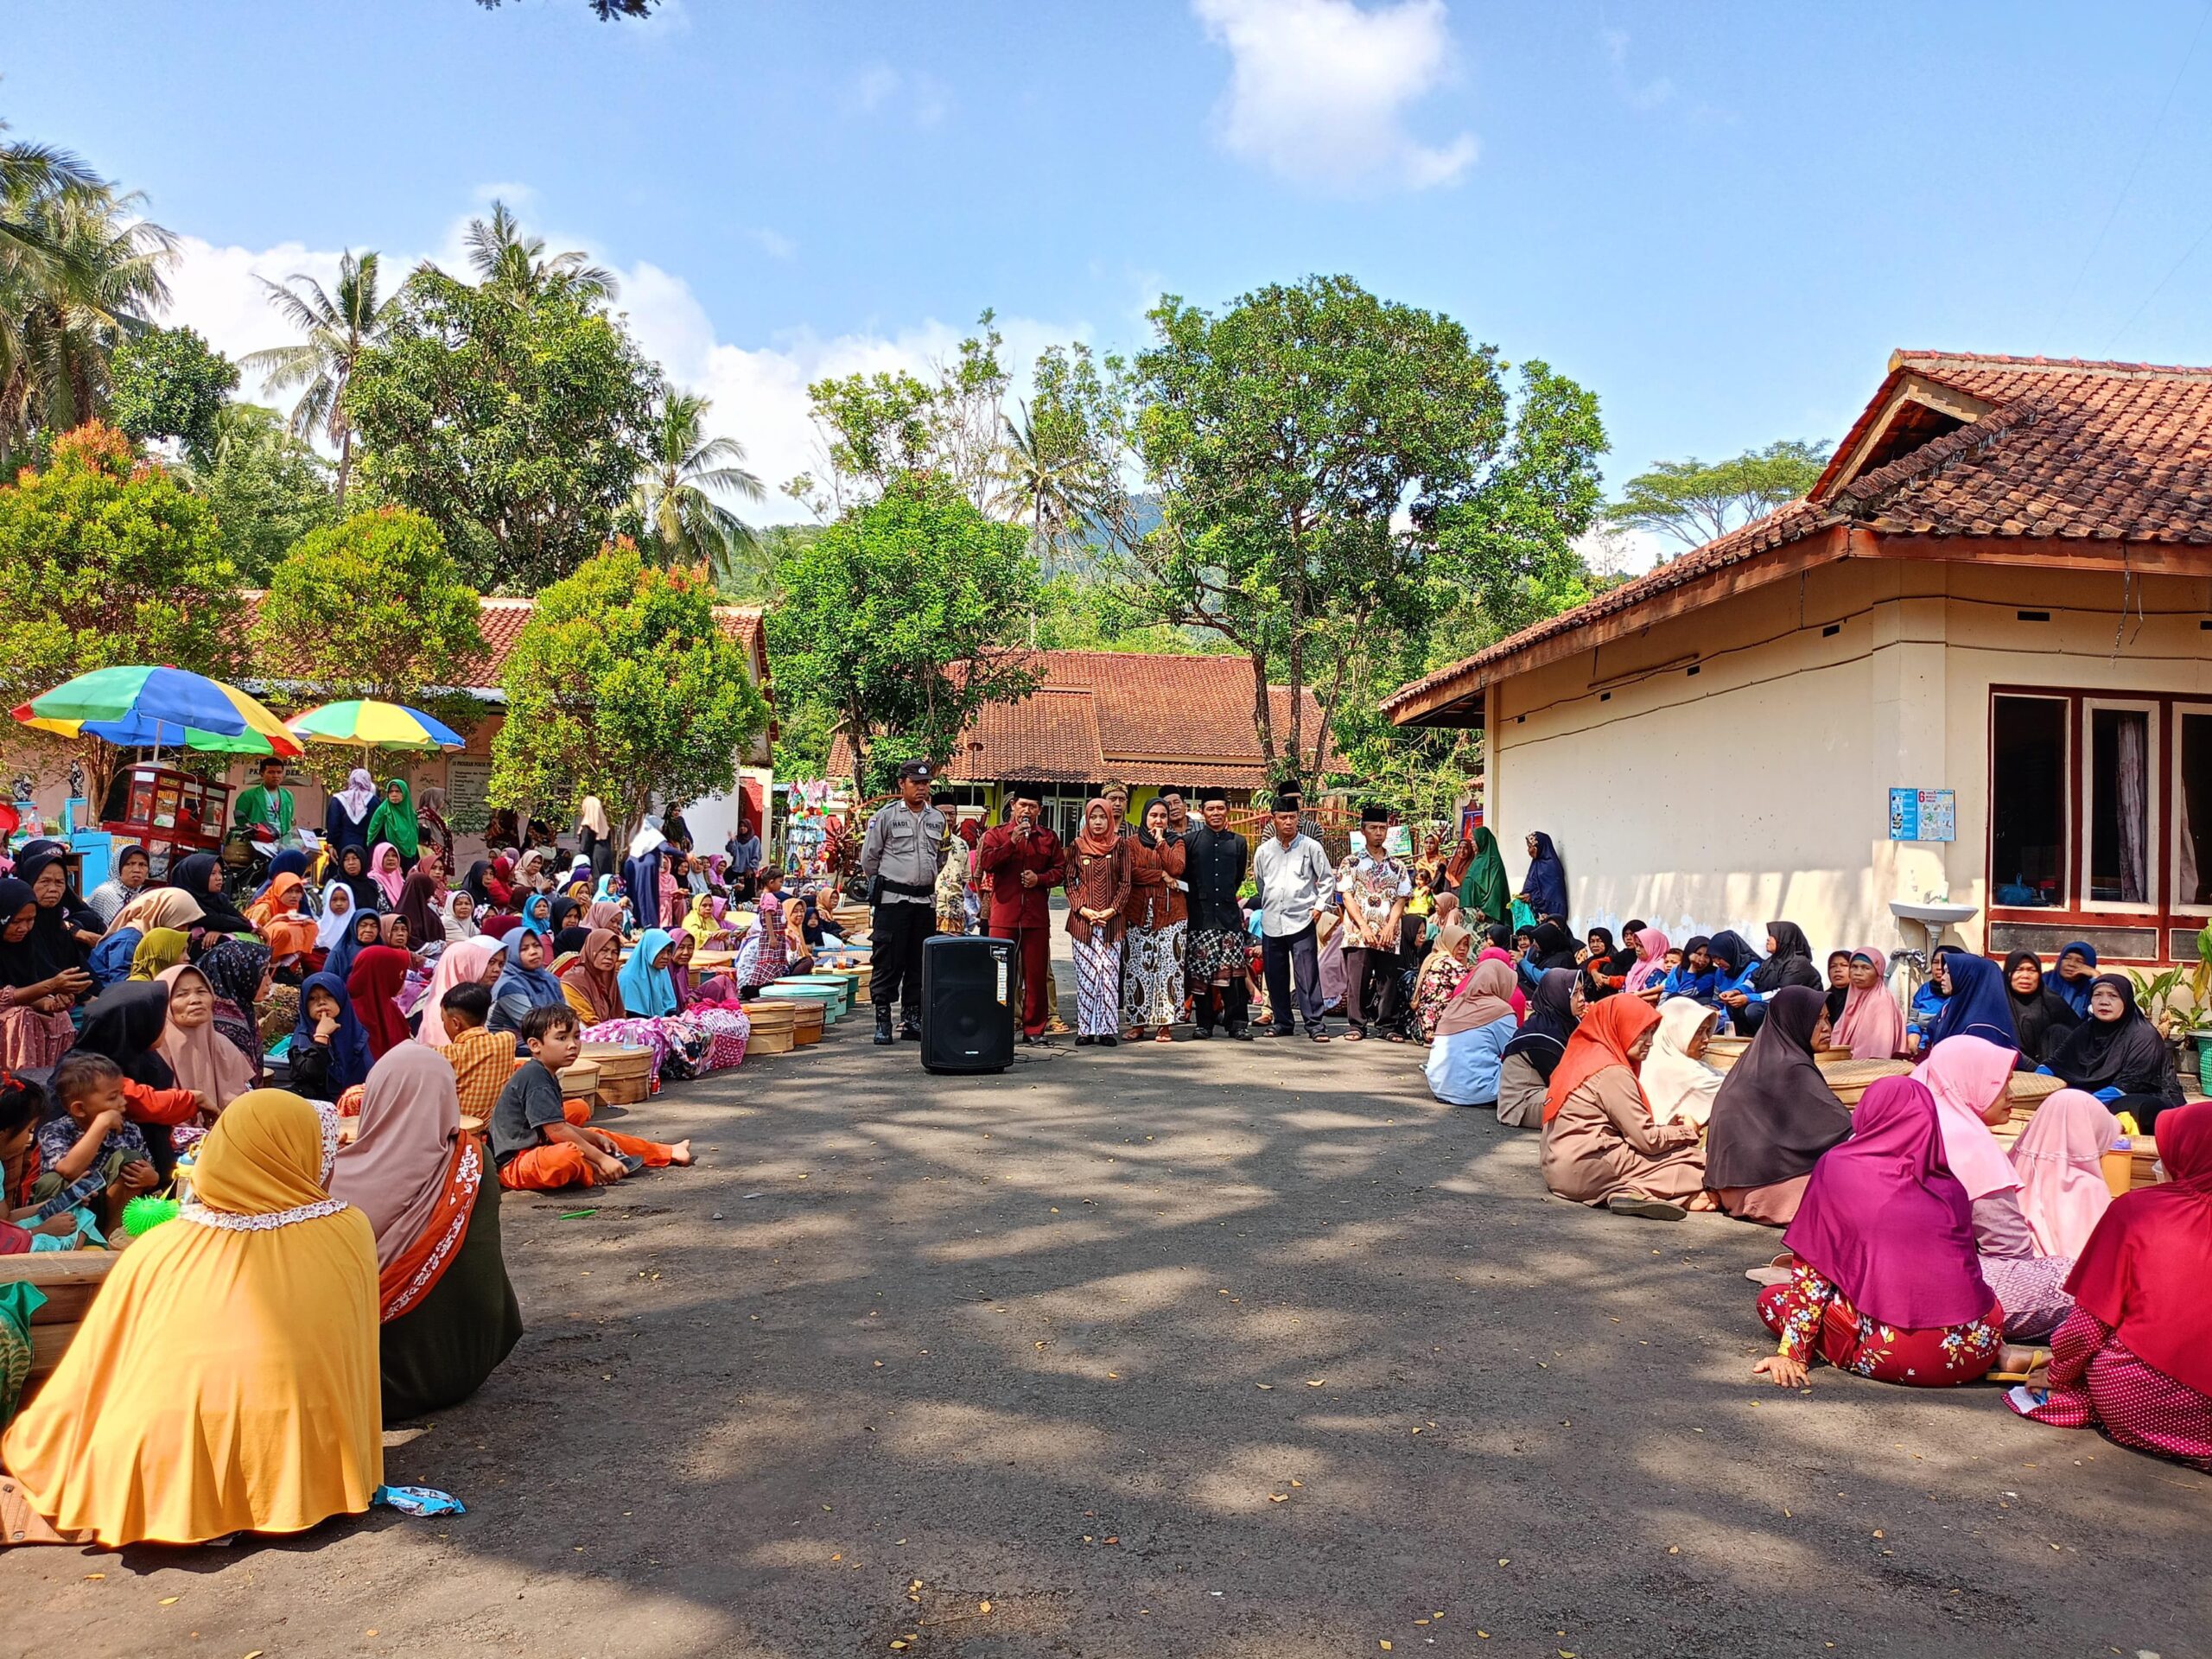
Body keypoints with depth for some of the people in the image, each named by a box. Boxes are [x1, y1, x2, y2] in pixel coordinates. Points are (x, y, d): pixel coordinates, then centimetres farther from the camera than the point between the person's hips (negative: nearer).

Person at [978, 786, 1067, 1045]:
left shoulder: (1049, 838, 14)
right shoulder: (995, 834, 8)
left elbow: (1060, 870, 11)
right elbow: (986, 862, -8)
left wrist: (1040, 879, -7)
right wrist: (1012, 842, -15)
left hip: (1037, 916, 2)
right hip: (1004, 914, -2)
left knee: (1036, 973, 3)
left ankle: (1034, 1028, 10)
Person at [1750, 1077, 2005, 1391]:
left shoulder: (1837, 1168, 2)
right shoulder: (1951, 1186, 12)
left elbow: (1809, 1273, 1)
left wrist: (1791, 1353, 4)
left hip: (1896, 1356, -5)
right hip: (1978, 1349, 6)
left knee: (1772, 1298, 12)